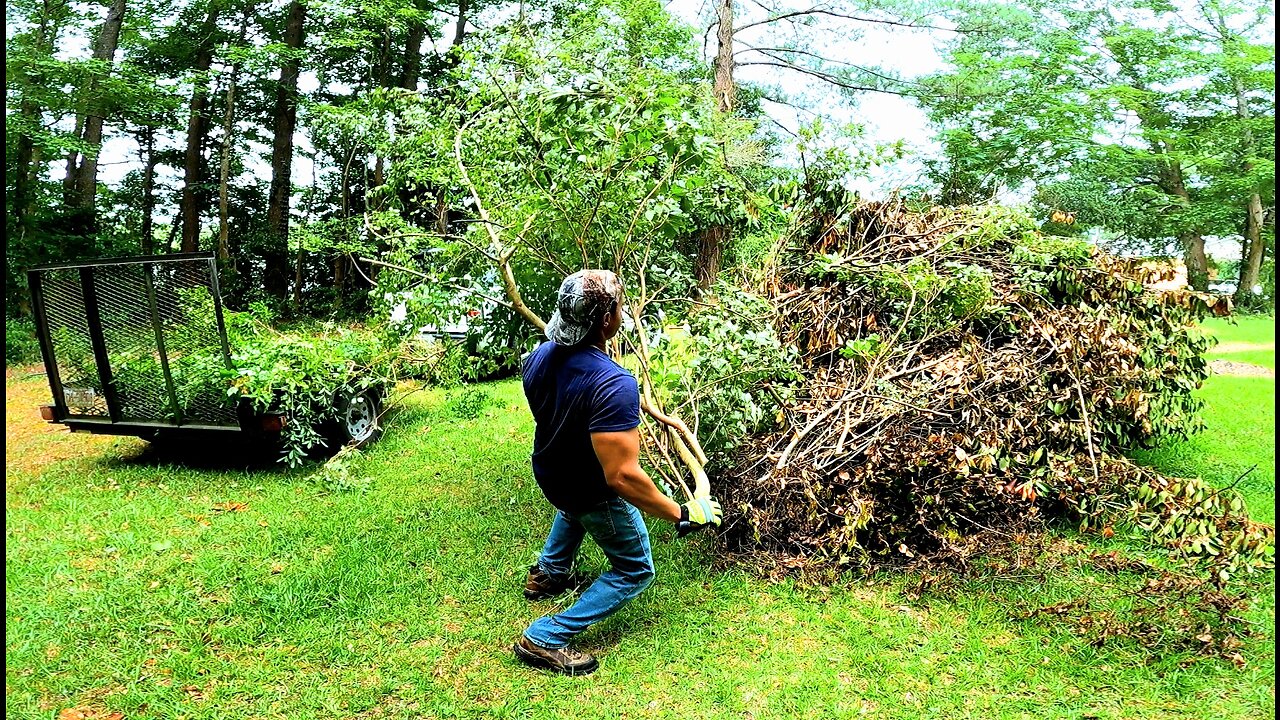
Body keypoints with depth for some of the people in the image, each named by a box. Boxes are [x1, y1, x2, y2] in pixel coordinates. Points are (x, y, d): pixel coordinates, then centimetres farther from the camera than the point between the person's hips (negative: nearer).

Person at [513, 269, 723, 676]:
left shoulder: (539, 357, -15)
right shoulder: (614, 384, -39)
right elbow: (622, 477, -40)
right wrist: (683, 515, -30)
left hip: (548, 475, 7)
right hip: (596, 497, -7)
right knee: (635, 571, 15)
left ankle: (549, 572, 48)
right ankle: (546, 638, 5)